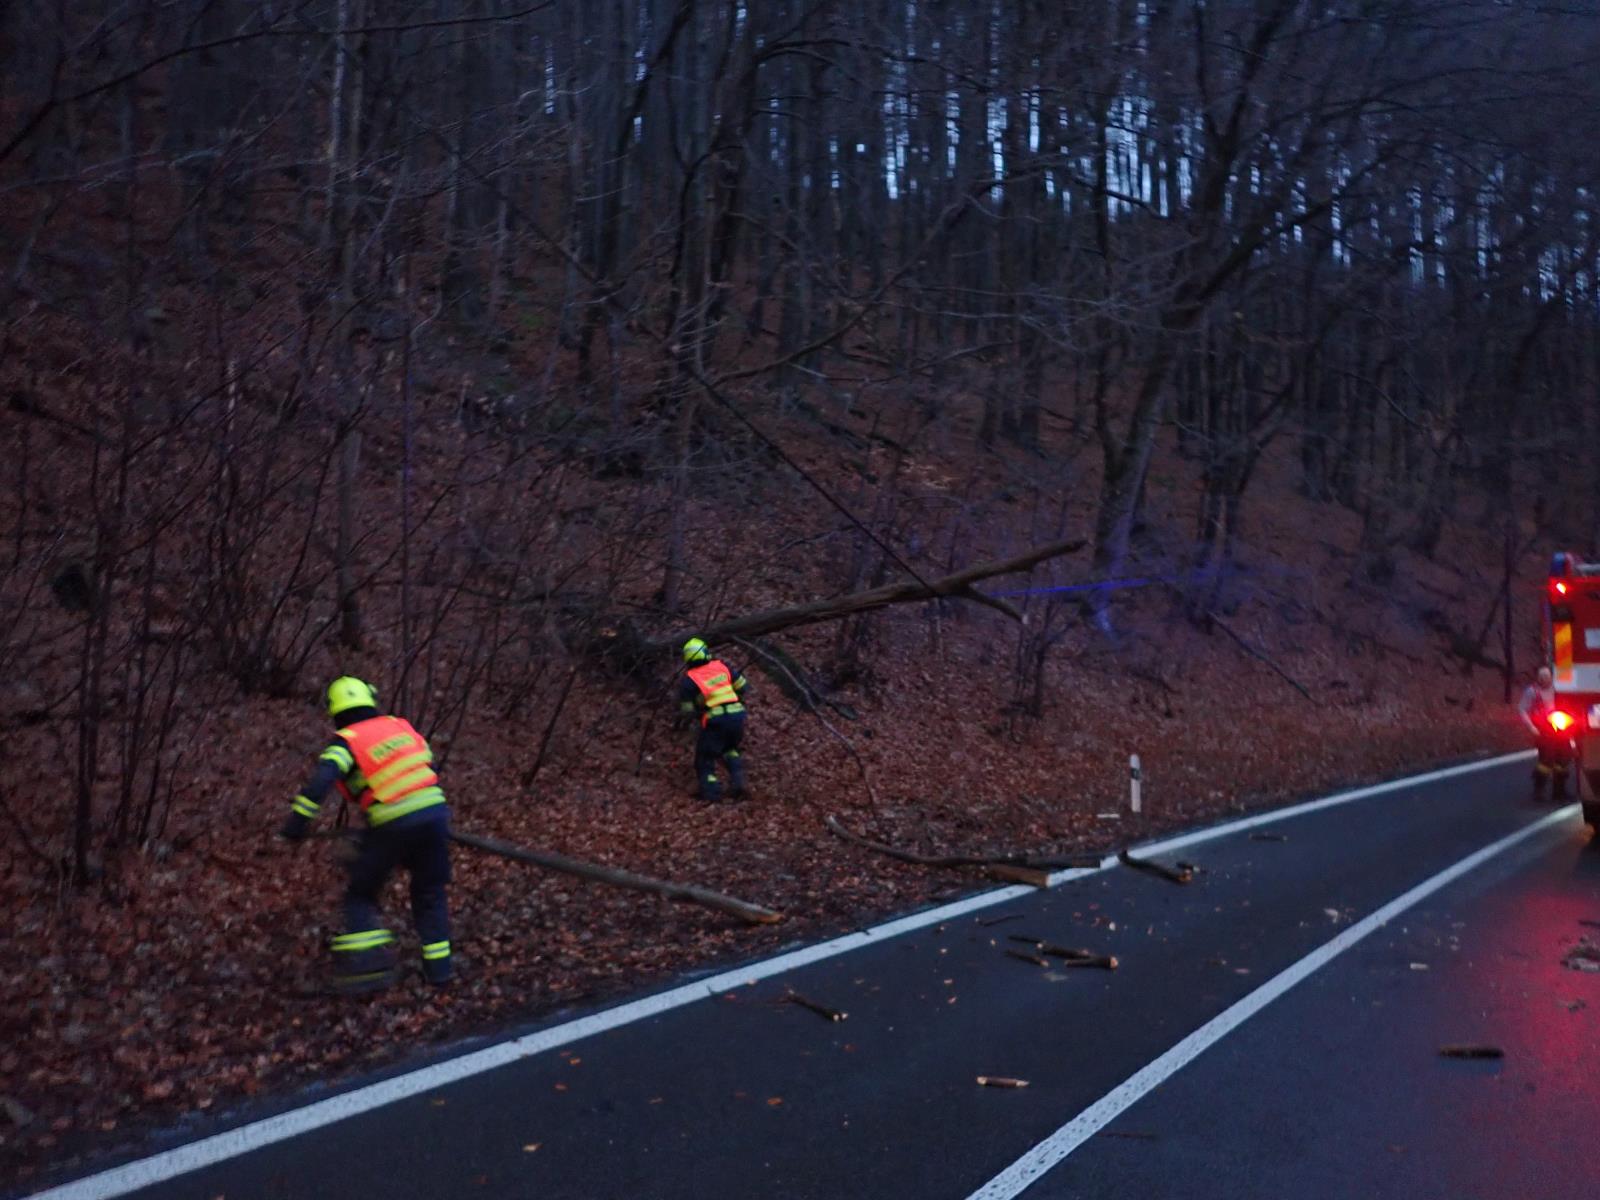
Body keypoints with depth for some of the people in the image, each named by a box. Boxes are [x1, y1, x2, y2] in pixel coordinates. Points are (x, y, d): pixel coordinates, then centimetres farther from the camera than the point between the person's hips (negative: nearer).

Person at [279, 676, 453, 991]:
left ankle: (368, 962, -2)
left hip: (392, 827, -4)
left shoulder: (345, 743, -1)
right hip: (434, 812, 4)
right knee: (429, 894, 19)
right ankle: (438, 967, 18)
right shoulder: (401, 726, 13)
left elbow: (323, 777, -20)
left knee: (361, 895, 14)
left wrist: (300, 817, -22)